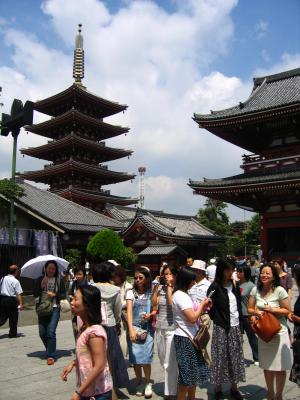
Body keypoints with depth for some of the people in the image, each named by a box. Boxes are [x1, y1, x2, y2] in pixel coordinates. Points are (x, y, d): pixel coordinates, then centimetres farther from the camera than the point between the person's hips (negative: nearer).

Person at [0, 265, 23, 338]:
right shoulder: (15, 281, -11)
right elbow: (18, 294, -15)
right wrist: (20, 304, -13)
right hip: (11, 300, -5)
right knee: (13, 318, 8)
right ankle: (13, 333, 17)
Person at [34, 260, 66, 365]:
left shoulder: (59, 280, 1)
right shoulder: (40, 280, 6)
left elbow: (64, 295, 2)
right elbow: (35, 294, 1)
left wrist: (54, 295, -14)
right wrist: (42, 285, -12)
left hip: (54, 308, -3)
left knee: (51, 331, -12)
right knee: (42, 333, 6)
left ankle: (51, 356, 0)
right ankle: (50, 350, 33)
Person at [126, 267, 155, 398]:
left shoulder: (151, 293, 3)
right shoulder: (131, 292, -3)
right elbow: (129, 311, -12)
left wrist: (150, 315, -11)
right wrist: (131, 329, -24)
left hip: (147, 328, 0)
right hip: (134, 328, 0)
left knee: (145, 357, -6)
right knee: (135, 357, 5)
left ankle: (148, 383, 15)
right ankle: (139, 383, 24)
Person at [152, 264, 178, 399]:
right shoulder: (160, 288, 6)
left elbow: (172, 303, -25)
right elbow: (154, 307, 4)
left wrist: (170, 286, -17)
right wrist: (156, 287, -2)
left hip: (171, 329, -7)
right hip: (159, 328, 7)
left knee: (170, 363, 1)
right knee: (163, 361, 19)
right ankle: (174, 383, 40)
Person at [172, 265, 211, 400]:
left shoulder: (183, 294, 11)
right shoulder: (180, 296, -19)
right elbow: (192, 318, -23)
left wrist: (202, 308, 4)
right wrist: (202, 304, -9)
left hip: (190, 338, 10)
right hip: (185, 339, -10)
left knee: (193, 373, 17)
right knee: (187, 375, 0)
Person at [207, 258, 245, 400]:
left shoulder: (234, 285, 6)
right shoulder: (215, 288, -10)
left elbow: (239, 305, 13)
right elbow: (210, 309, -7)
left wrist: (241, 324, 11)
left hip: (235, 327, 5)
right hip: (221, 328, -5)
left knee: (235, 358, 10)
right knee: (220, 358, 3)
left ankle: (234, 388, 24)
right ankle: (218, 388, 17)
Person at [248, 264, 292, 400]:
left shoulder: (280, 291, -14)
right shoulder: (256, 290, -3)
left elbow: (288, 311, -8)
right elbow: (250, 309, 3)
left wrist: (273, 309, -22)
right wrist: (256, 312, -17)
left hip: (279, 332, -3)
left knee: (280, 366, 4)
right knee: (267, 365, 16)